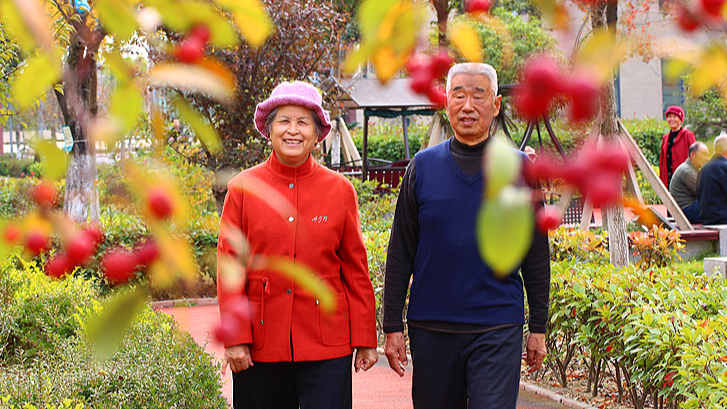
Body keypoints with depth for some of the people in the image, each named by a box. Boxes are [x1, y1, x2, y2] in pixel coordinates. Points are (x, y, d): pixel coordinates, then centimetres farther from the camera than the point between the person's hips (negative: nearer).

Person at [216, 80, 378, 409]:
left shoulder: (340, 190, 4)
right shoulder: (243, 188, 2)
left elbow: (356, 270, 7)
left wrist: (365, 339, 5)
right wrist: (234, 338, -5)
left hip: (327, 343, 0)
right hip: (261, 342, 0)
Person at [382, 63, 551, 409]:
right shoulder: (423, 167, 4)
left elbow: (536, 254, 7)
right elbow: (400, 254, 6)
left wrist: (539, 328, 5)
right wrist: (392, 326, 2)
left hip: (498, 328, -1)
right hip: (430, 327, 2)